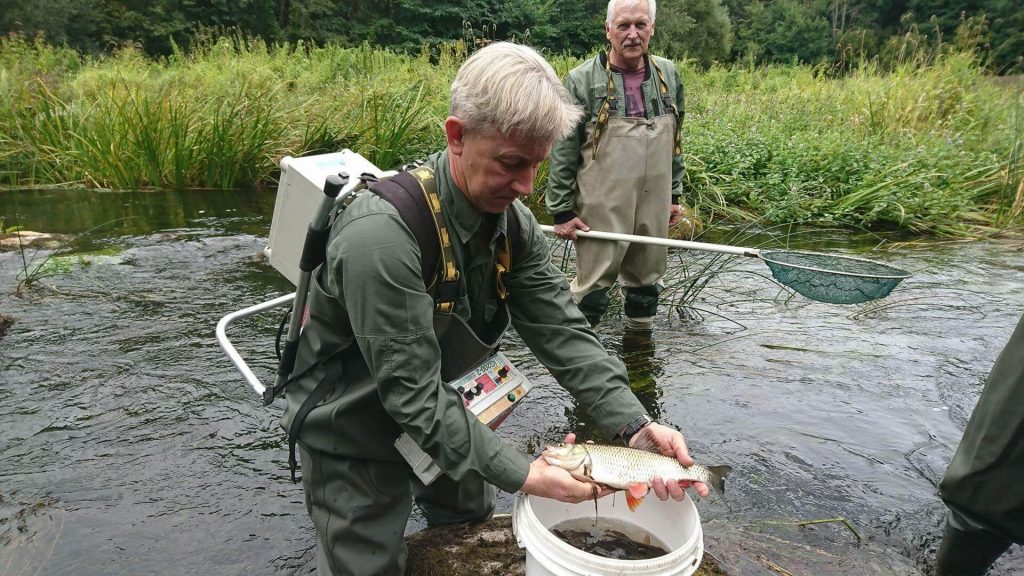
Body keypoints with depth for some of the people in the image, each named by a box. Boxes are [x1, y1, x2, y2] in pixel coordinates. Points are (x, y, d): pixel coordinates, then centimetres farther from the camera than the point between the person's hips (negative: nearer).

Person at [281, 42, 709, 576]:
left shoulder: (513, 222, -11)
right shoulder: (382, 236, -35)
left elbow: (562, 331, -13)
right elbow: (412, 392, -32)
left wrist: (635, 425, -24)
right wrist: (521, 473, -33)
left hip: (436, 413, 7)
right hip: (353, 435, -6)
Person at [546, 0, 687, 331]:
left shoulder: (668, 76, 8)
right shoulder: (582, 80, -7)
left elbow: (674, 143, 16)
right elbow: (562, 153, -6)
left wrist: (675, 195, 15)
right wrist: (561, 211, -8)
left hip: (654, 208, 5)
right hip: (601, 211, -5)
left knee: (647, 279, 17)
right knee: (593, 283, 3)